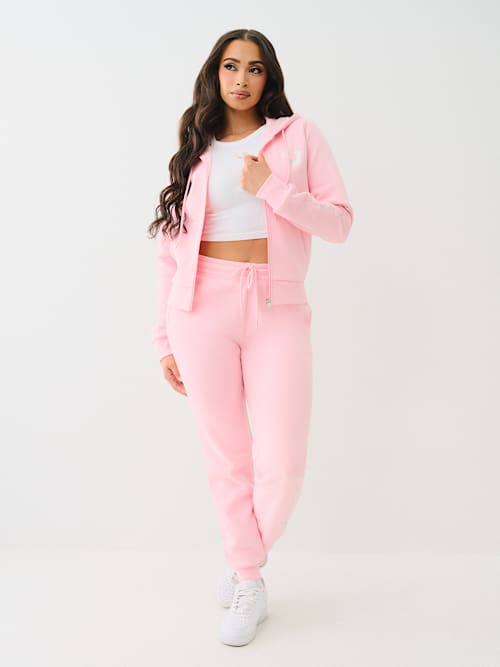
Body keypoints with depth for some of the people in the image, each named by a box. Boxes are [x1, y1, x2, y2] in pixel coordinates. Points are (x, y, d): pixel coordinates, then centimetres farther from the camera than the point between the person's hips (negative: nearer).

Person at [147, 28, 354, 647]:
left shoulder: (299, 135, 9)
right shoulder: (196, 149, 12)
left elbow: (340, 223, 4)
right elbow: (171, 246, 10)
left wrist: (274, 188, -10)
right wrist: (165, 338, 7)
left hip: (277, 309, -1)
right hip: (203, 307, 1)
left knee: (282, 466, -5)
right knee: (226, 458, 6)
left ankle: (248, 558, 26)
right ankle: (249, 583, 28)